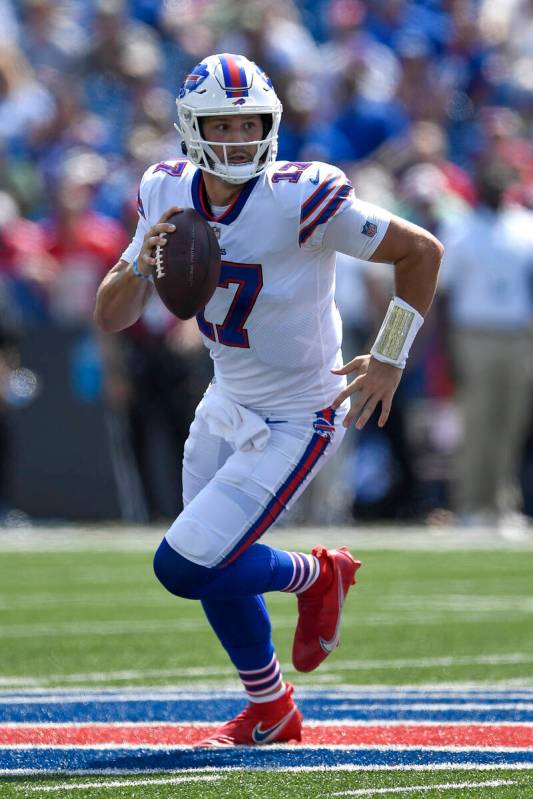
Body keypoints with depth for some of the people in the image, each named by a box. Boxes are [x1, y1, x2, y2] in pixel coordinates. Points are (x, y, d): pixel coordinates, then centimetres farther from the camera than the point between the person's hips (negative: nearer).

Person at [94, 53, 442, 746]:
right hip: (228, 404, 7)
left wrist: (389, 359, -15)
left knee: (183, 567, -12)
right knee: (213, 566, 19)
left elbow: (422, 250, -16)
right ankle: (270, 711, 42)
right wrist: (141, 266, -24)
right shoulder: (168, 195, -7)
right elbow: (110, 318, -3)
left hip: (297, 423, -7)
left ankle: (314, 577, 16)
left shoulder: (301, 200, -26)